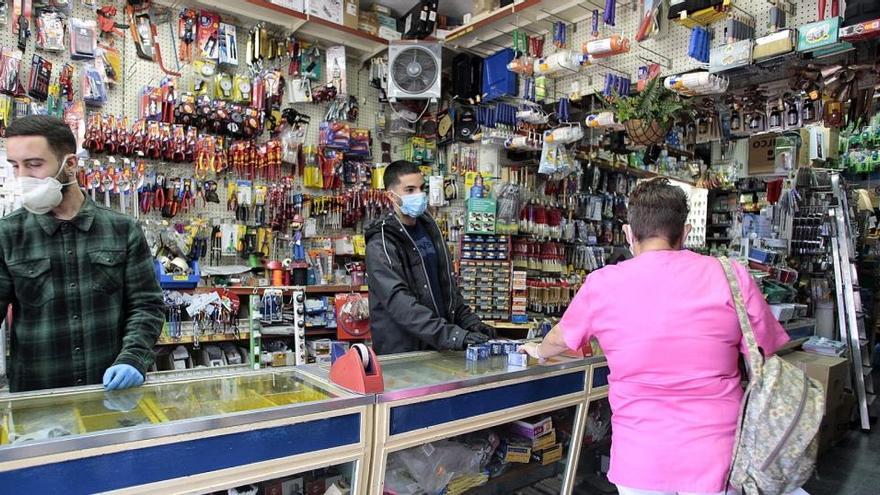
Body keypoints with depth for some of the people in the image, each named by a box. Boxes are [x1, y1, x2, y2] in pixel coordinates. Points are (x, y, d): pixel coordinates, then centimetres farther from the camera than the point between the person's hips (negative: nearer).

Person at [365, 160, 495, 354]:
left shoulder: (429, 227, 7)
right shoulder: (381, 245, -15)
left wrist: (469, 320, 2)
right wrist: (453, 335, -33)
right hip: (400, 354, -6)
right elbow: (400, 304, -25)